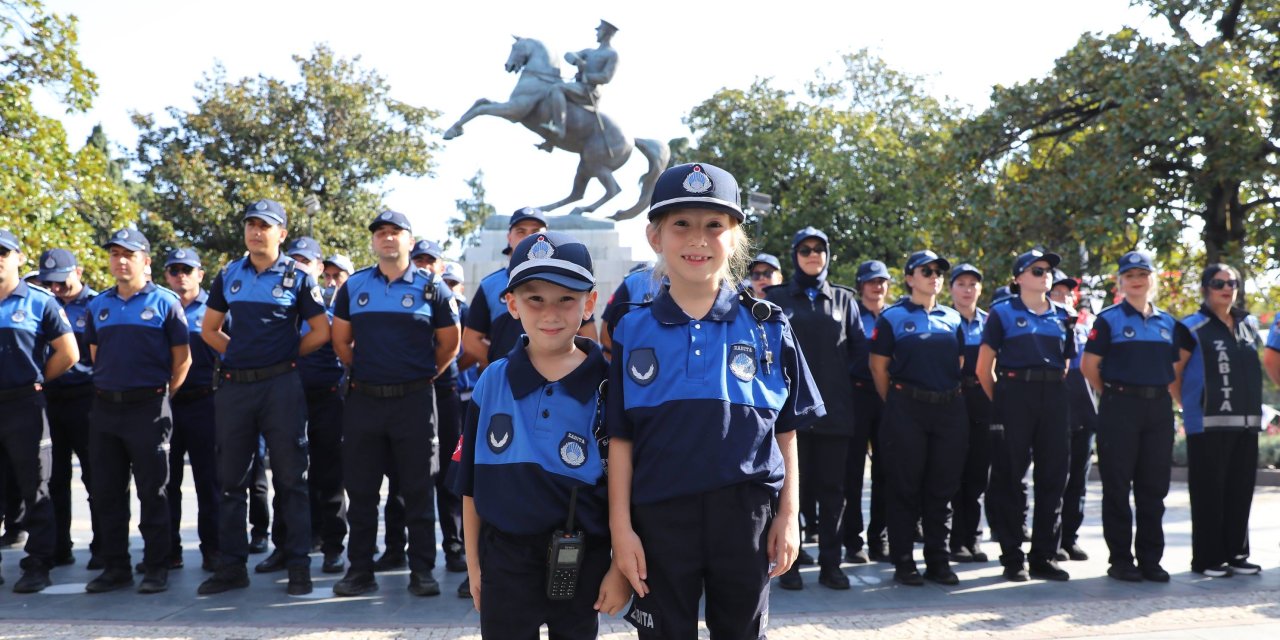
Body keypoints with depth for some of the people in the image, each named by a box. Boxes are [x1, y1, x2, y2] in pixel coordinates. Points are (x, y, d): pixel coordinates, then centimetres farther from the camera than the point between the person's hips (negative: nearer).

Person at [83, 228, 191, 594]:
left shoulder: (164, 302, -2)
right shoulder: (98, 306, 11)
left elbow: (183, 358, 1)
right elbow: (95, 355, 21)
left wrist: (163, 395, 2)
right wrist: (107, 386, 12)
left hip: (148, 408, -5)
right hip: (105, 409, 5)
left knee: (152, 492, 0)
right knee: (108, 492, 8)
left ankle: (156, 569, 7)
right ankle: (115, 567, 18)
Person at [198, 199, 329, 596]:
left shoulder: (297, 278, 0)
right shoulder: (229, 275, 11)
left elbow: (321, 331, 1)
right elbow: (209, 329, 18)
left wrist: (287, 356, 0)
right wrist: (238, 353, 7)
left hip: (281, 385, -4)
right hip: (234, 385, 4)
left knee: (290, 478, 1)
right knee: (231, 479, 8)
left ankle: (298, 566, 7)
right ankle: (232, 565, 18)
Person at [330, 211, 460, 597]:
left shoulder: (432, 289, 1)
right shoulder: (354, 286, 8)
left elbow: (449, 344, 7)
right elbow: (340, 340, 16)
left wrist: (424, 377, 7)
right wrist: (360, 373, 11)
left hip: (414, 401, -2)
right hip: (364, 401, 3)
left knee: (418, 489, 2)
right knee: (360, 489, 7)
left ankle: (421, 571, 10)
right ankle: (360, 570, 16)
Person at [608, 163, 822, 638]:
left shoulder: (768, 326, 0)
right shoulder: (633, 331, 0)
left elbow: (786, 432, 2)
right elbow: (620, 439, 0)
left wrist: (789, 514, -1)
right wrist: (621, 527, -4)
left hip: (747, 512, 0)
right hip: (661, 515, 0)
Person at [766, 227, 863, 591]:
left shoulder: (843, 299, 13)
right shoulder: (777, 298, 7)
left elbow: (859, 347, 13)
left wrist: (835, 373, 5)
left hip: (835, 407, 2)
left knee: (832, 487, 4)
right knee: (791, 486, -1)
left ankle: (830, 564, 11)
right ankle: (789, 564, 7)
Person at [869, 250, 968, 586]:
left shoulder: (952, 318, 14)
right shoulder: (893, 317, 1)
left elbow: (959, 365, 19)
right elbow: (879, 367, 0)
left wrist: (951, 396, 12)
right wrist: (895, 405, 3)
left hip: (949, 410, 4)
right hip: (907, 410, -4)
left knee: (942, 487, 7)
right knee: (905, 487, 0)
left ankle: (937, 560, 16)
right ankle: (903, 562, 7)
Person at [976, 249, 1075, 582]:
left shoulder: (1063, 316, 16)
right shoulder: (1003, 313, 4)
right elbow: (984, 368, 2)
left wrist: (1055, 391, 12)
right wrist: (1002, 401, 2)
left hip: (1054, 398, 4)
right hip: (1014, 395, -4)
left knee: (1053, 478, 4)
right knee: (1010, 479, -1)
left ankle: (1044, 557, 12)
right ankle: (1012, 558, 6)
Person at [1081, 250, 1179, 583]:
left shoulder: (1167, 322, 14)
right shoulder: (1109, 319, -1)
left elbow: (1173, 367, 20)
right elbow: (1089, 365, -3)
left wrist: (1160, 392, 8)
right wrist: (1113, 394, 0)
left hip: (1159, 409, 5)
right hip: (1120, 409, -4)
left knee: (1154, 487, 7)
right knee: (1118, 486, 0)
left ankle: (1150, 559, 16)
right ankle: (1120, 559, 6)